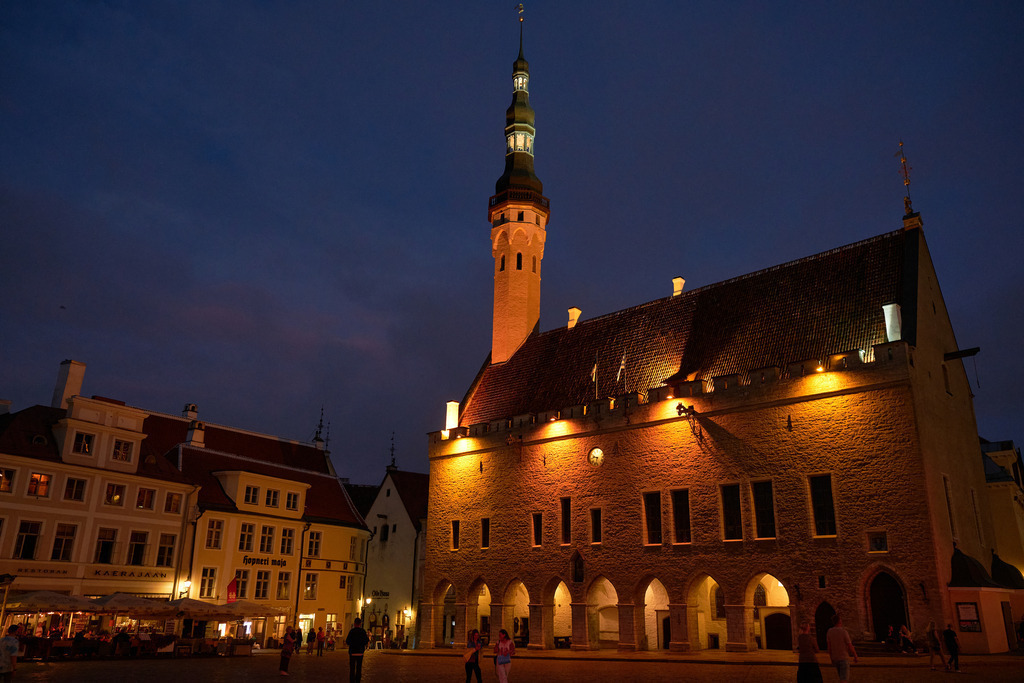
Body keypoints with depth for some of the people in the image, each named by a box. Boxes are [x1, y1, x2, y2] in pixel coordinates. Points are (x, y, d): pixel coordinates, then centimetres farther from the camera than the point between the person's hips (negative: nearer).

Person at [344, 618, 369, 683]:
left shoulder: (352, 631, -11)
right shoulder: (363, 631, -1)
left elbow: (347, 642, -10)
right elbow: (366, 641, 3)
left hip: (352, 652, -3)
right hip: (360, 652, 3)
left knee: (352, 668, 2)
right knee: (359, 668, 12)